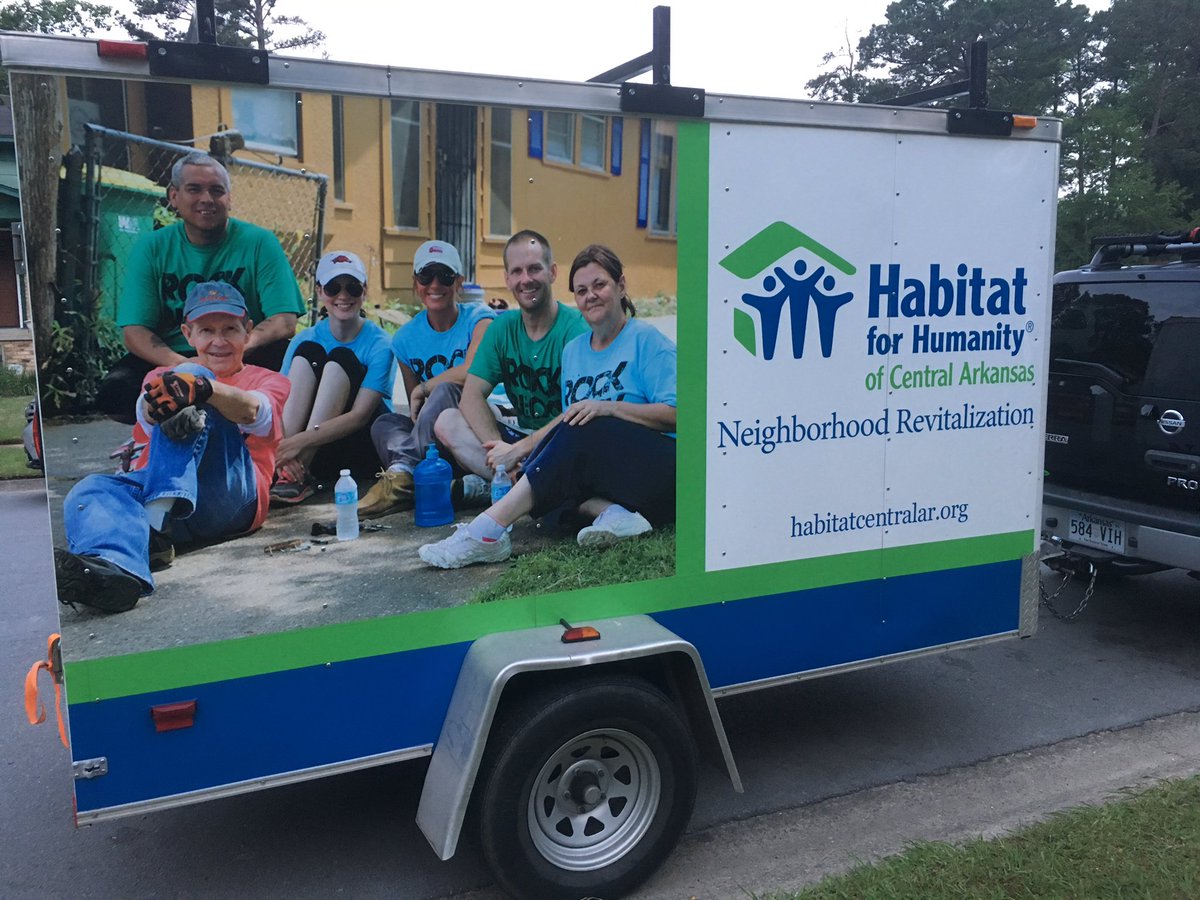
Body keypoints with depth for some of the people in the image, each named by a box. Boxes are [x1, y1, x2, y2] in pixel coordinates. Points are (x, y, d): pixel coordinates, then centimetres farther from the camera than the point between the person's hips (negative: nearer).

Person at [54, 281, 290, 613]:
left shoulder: (268, 380, 19)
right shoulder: (164, 376, 27)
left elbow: (253, 412, -9)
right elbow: (146, 415, 0)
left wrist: (203, 388, -32)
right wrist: (157, 404, -28)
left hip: (234, 496, -3)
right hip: (153, 486, 4)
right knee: (94, 489, -27)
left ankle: (157, 518, -43)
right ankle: (115, 568, -60)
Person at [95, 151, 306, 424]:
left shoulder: (259, 243, -2)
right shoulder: (151, 249, 2)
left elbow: (284, 321, -12)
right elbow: (134, 331, -5)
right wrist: (179, 364, -27)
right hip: (171, 358, 1)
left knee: (286, 355, -32)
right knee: (114, 392, -26)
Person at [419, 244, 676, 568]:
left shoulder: (647, 340, -1)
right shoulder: (573, 350, 18)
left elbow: (675, 414, -11)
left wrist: (609, 408, -23)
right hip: (597, 474, 6)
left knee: (583, 432, -31)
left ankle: (486, 531, -35)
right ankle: (612, 513, -38)